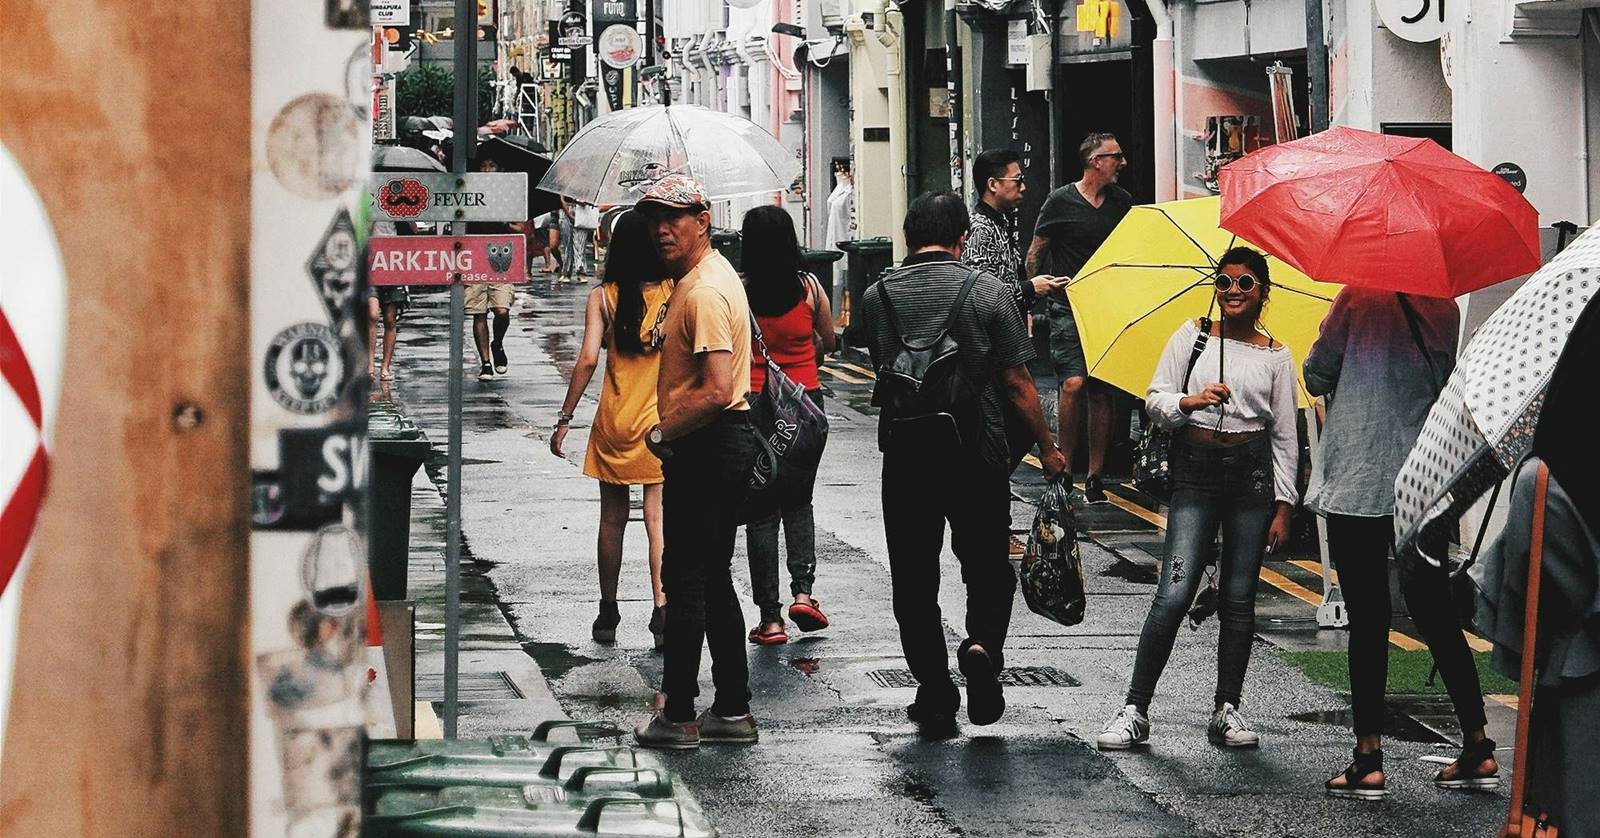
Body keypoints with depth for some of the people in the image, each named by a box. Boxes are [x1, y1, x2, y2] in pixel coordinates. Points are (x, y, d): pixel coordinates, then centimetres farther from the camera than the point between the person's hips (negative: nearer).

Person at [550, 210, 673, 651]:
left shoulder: (603, 297, -5)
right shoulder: (676, 292, -4)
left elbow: (588, 359, -10)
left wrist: (565, 417, -4)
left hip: (614, 420, 1)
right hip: (662, 422, -1)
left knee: (612, 519, 11)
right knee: (658, 516, -2)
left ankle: (608, 613, 19)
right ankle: (662, 608, -14)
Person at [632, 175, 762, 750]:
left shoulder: (703, 291, -19)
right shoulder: (712, 275, 15)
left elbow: (717, 391, -27)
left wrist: (663, 434, -14)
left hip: (706, 446, -11)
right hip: (729, 444, 11)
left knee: (685, 580, -4)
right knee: (713, 580, 14)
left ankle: (678, 717, 1)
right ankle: (732, 711, 18)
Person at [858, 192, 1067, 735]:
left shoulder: (877, 297, 1)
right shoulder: (989, 292, -5)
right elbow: (1017, 383, -4)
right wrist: (1046, 448, 7)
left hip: (904, 456, 1)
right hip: (977, 452, -1)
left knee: (914, 579, 10)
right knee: (988, 566, 13)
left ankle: (935, 699, 10)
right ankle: (982, 644, -15)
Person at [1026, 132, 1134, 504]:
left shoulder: (1122, 201, 10)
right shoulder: (1061, 201, -3)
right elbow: (1036, 252, 4)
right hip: (1068, 309, -4)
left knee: (1101, 391, 2)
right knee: (1073, 383, -18)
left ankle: (1095, 476, 7)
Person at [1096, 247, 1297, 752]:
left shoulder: (1275, 356, 8)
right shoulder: (1191, 337, 6)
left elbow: (1286, 436, 9)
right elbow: (1154, 398, 4)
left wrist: (1283, 506, 6)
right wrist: (1190, 401, -17)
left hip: (1252, 471, 2)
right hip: (1196, 469, -2)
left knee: (1238, 598, 4)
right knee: (1174, 594, -10)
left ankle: (1227, 711, 10)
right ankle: (1135, 711, -6)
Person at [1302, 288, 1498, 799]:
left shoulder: (1361, 297, -9)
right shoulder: (1445, 310, 6)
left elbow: (1317, 376, -3)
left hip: (1358, 483, -5)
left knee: (1368, 618, -3)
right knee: (1434, 613, 11)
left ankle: (1369, 760, -3)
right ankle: (1478, 750, 10)